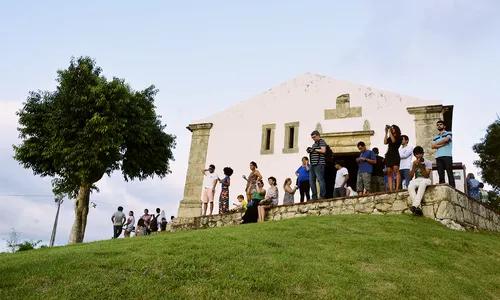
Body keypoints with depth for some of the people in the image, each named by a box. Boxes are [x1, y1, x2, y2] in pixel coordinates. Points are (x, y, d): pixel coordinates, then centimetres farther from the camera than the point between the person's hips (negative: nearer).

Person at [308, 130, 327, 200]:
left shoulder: (322, 142, 0)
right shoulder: (314, 144, 25)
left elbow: (323, 150, -13)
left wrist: (314, 149, -9)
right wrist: (310, 151, 9)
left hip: (319, 164, -9)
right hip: (313, 164, 9)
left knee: (320, 180, -11)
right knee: (311, 181, 6)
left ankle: (322, 196, -10)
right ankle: (314, 196, 9)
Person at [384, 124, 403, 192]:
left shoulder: (399, 137, 8)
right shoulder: (389, 138, 21)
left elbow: (393, 140, -10)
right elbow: (385, 142, 4)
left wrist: (390, 132, -3)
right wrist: (386, 133, 7)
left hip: (395, 155, -5)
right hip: (388, 155, 5)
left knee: (396, 171, -17)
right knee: (389, 173, -5)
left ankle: (397, 188, -24)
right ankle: (391, 189, -11)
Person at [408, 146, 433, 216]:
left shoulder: (428, 162, 2)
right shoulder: (413, 163, 13)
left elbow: (426, 176, -9)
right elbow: (411, 176, 3)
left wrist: (421, 166, -18)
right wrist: (414, 166, -8)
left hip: (426, 180, -3)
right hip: (416, 180, 3)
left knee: (422, 184, -41)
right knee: (410, 186, -34)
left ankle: (414, 205, -48)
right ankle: (418, 207, -43)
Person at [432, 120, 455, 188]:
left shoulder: (448, 133, 12)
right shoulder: (435, 137, 23)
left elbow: (446, 139, -9)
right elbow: (433, 146, 7)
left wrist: (437, 144, 5)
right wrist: (442, 144, -6)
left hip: (447, 155, -4)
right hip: (438, 157, 4)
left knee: (450, 174, -8)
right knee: (441, 175, -2)